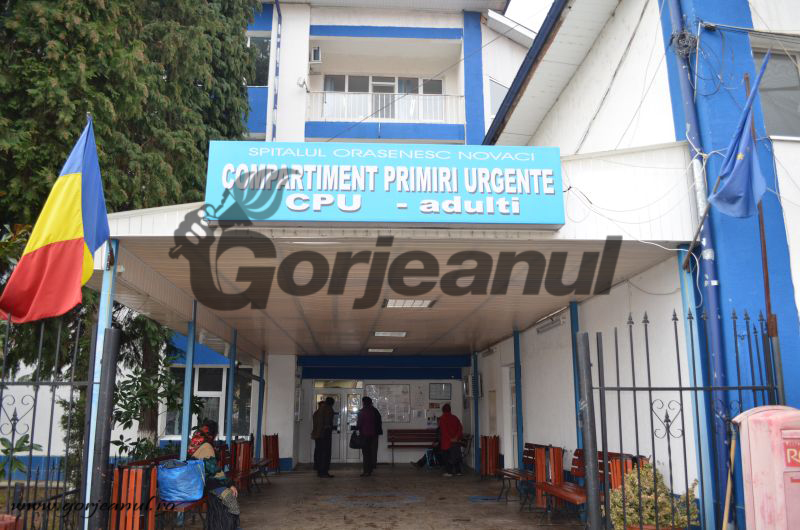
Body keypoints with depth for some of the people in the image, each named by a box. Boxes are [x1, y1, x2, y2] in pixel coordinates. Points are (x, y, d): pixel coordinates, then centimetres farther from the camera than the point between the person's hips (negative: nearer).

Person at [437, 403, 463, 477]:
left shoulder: (442, 419, -6)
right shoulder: (455, 418, 8)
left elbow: (444, 430, -15)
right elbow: (460, 428, 0)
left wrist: (451, 439, -15)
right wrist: (457, 437, -7)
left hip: (447, 441, -5)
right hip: (457, 441, 5)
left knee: (448, 456, 1)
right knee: (457, 455, 12)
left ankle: (449, 472, -1)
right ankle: (458, 471, 16)